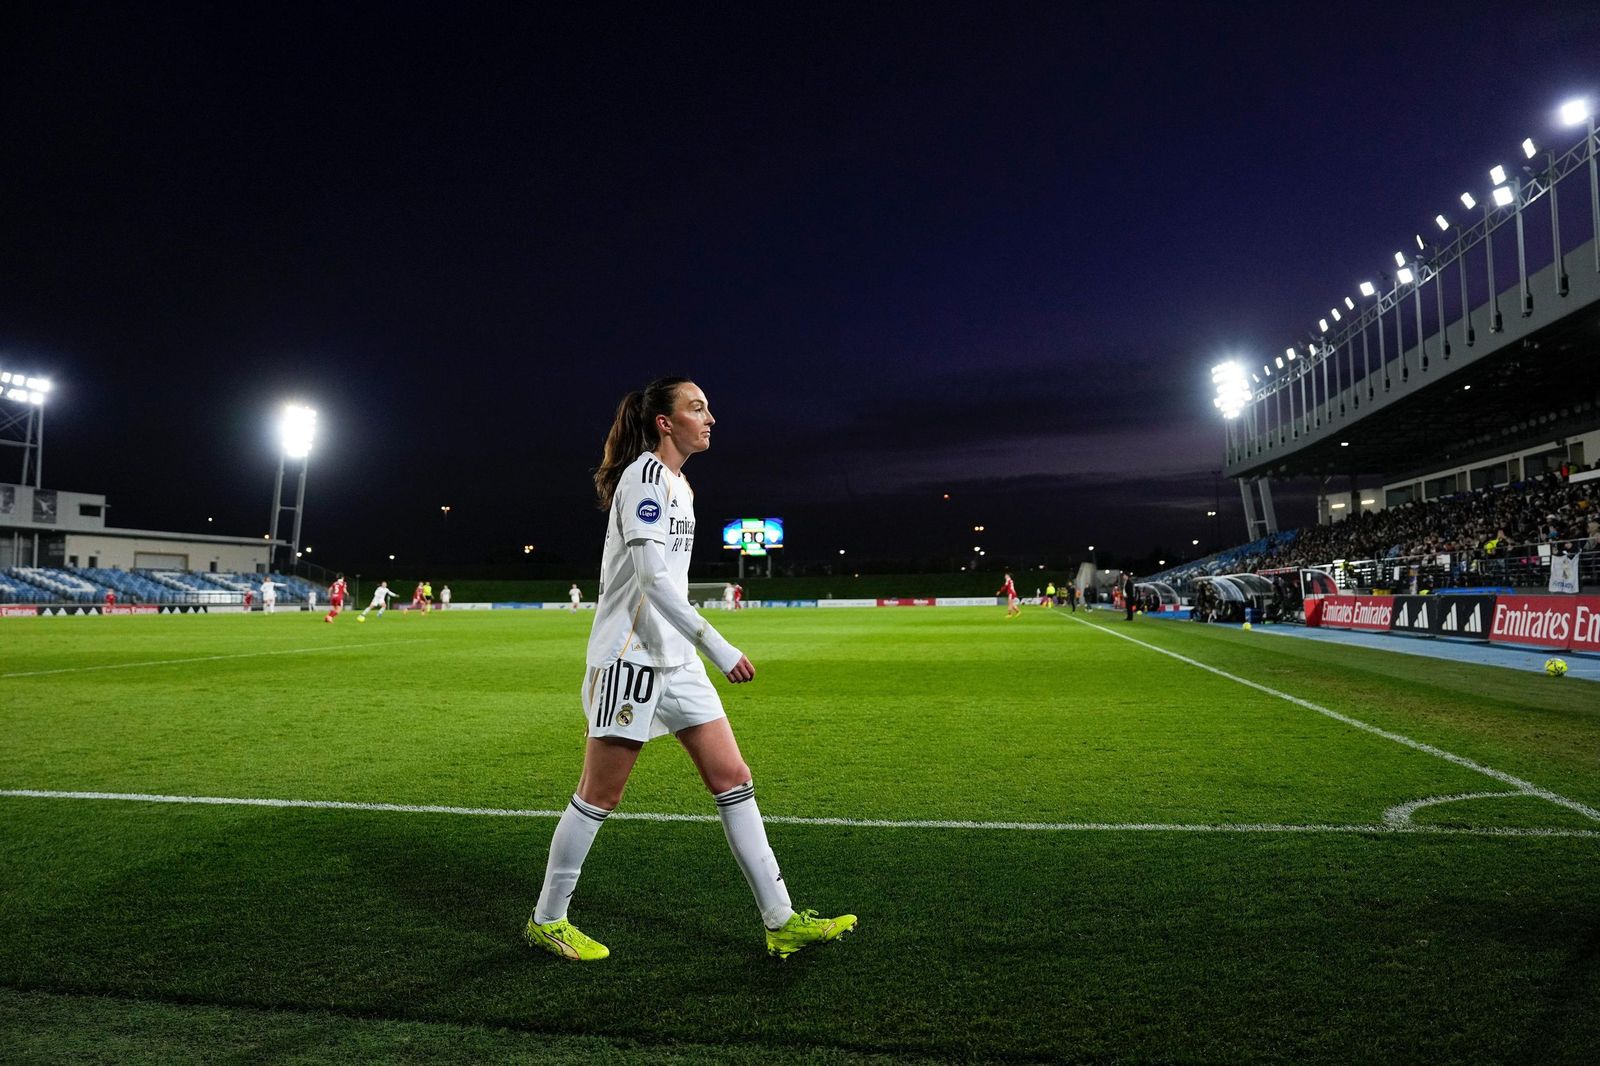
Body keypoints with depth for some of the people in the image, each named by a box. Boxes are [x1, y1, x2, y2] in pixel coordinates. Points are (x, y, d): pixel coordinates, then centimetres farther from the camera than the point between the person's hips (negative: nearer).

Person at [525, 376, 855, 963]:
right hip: (629, 657, -9)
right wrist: (716, 645, -28)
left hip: (675, 660, 9)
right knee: (599, 796, 3)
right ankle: (546, 921, 23)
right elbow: (651, 576, -24)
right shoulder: (644, 475, -13)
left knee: (733, 779, 5)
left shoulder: (677, 484, 16)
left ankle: (780, 921, 11)